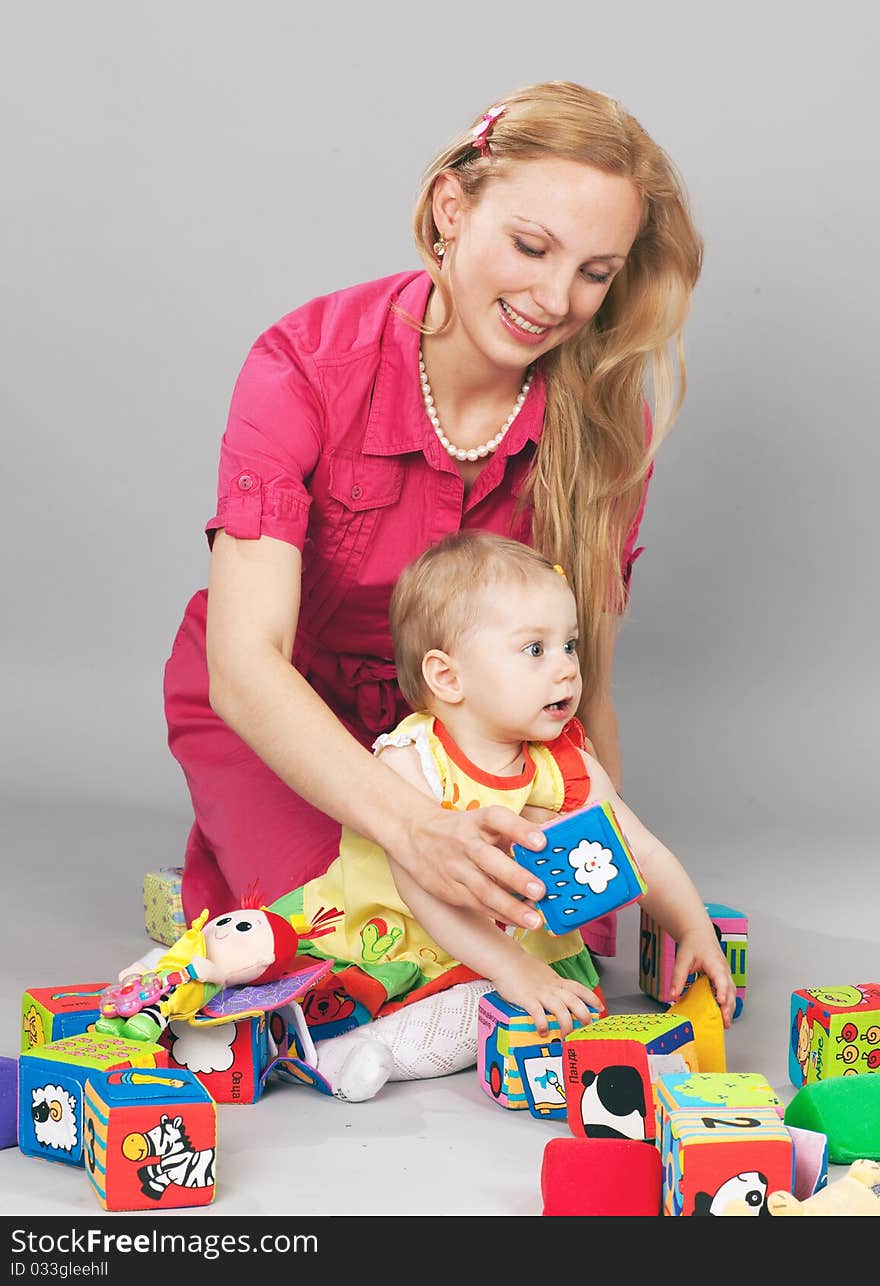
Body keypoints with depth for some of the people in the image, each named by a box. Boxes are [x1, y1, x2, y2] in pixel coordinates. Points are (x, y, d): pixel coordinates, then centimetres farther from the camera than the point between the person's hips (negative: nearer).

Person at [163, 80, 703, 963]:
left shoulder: (604, 418, -16)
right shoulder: (308, 366, -27)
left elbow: (581, 687, -12)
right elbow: (244, 666, -35)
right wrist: (409, 824, -51)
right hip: (276, 718, -4)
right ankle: (214, 880, 11)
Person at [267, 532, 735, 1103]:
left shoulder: (566, 764, -5)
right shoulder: (410, 761, -21)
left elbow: (641, 852, -2)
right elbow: (429, 894, -28)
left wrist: (696, 931, -17)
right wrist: (512, 970, -36)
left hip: (516, 945, 4)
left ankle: (382, 1046, -27)